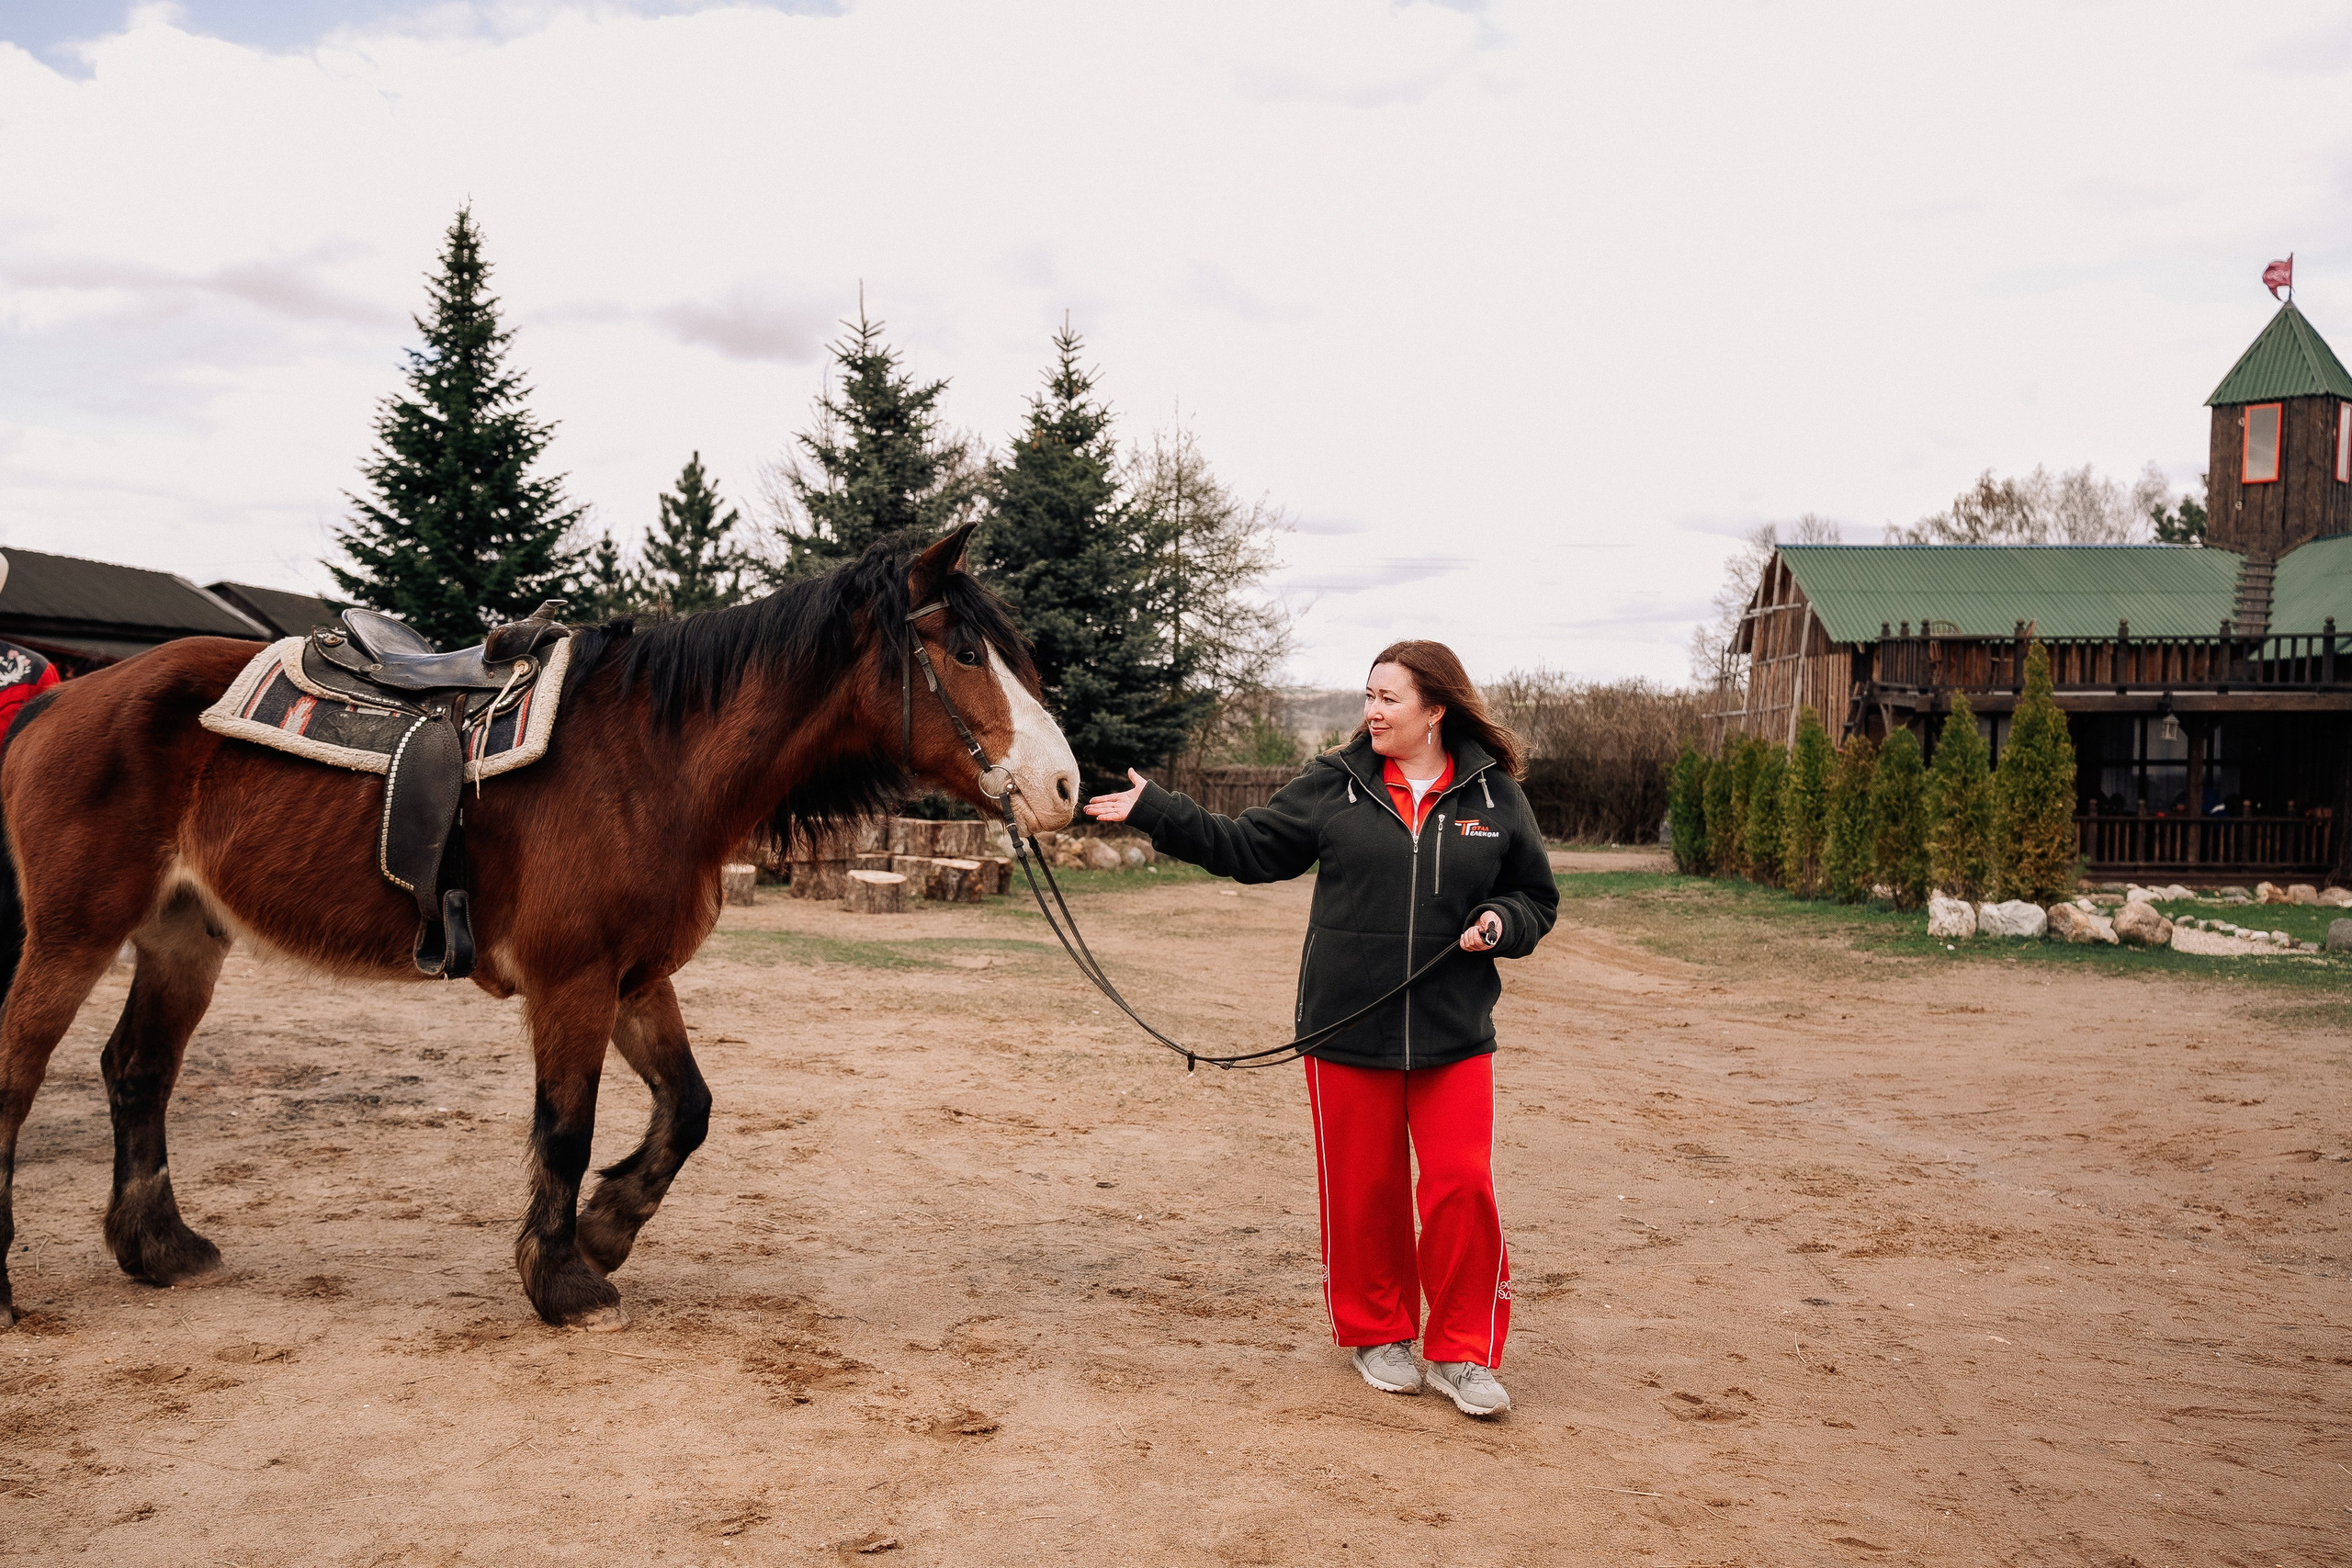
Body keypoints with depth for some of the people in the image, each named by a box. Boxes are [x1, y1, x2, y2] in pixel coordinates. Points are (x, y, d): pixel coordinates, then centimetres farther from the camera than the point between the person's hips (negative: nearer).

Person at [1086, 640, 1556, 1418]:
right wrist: (1154, 811, -5)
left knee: (1462, 1186, -4)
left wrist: (1500, 923, -10)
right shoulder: (1333, 785, 0)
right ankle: (1377, 1333, 30)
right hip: (1347, 1030, 0)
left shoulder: (1495, 797, 2)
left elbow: (1538, 896, 11)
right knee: (1363, 1189, 9)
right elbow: (1248, 847, 2)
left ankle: (1462, 1352, 14)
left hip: (1453, 1034, 0)